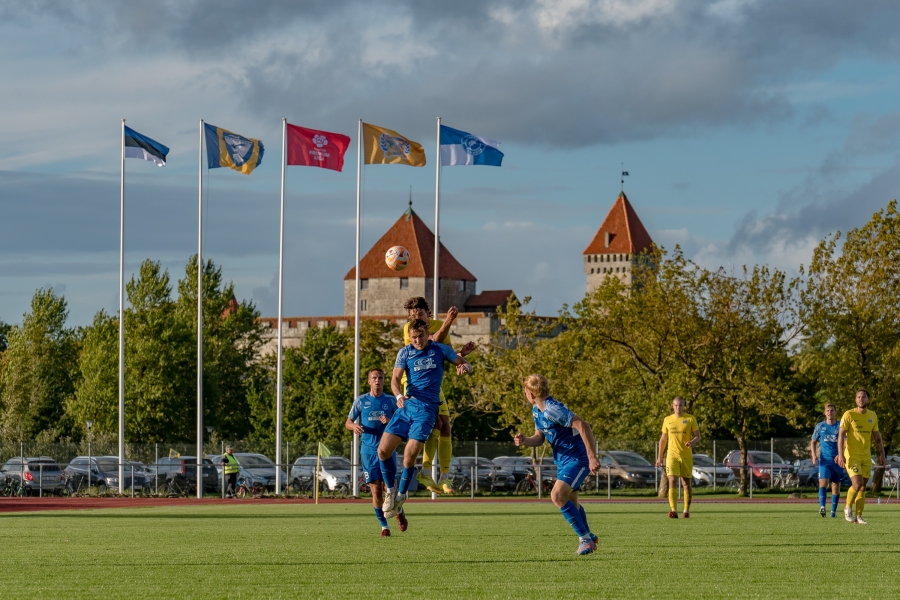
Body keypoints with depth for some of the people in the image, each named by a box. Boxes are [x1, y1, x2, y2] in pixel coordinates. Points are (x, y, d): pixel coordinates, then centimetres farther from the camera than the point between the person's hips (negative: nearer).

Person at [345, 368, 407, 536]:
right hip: (368, 451, 0)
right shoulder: (360, 401, 6)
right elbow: (348, 422, 8)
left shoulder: (391, 401, 6)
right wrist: (354, 426, -15)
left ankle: (399, 512, 26)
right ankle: (384, 526, 9)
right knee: (376, 490, -3)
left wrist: (390, 421, -14)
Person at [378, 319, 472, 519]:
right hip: (407, 405, 3)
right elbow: (395, 379, -2)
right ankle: (391, 490, 16)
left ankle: (401, 495, 7)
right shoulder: (405, 353, 5)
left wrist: (464, 367, -16)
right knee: (383, 449, -7)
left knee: (409, 455, -16)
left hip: (427, 408, -3)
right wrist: (399, 396, -24)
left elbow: (465, 364, 10)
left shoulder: (440, 349, 3)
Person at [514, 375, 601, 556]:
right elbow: (539, 437, 15)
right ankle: (588, 537, 44)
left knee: (558, 496, -24)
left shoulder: (553, 409, -24)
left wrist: (592, 457, -32)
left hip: (577, 458, -10)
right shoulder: (536, 410, 6)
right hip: (562, 460, 10)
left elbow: (583, 426, -29)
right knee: (570, 503, 23)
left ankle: (585, 538, -14)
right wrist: (525, 440, -8)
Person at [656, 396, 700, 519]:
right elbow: (663, 439, 15)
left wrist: (692, 442, -22)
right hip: (672, 455, 0)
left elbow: (698, 437, 1)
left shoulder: (691, 419, 1)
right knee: (672, 482, -15)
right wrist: (659, 457, 13)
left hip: (686, 456, 0)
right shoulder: (667, 420, 8)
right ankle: (674, 511, -25)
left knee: (686, 483, 7)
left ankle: (687, 510, 22)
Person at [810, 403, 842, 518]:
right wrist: (814, 455, -1)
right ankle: (822, 507, -30)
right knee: (823, 483, -18)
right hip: (824, 460, 0)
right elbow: (813, 441, 15)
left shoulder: (840, 426, 0)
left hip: (837, 460, 0)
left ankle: (833, 511, 16)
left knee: (836, 486, 6)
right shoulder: (820, 426, 5)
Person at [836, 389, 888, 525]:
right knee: (857, 484, -17)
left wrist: (882, 455, 11)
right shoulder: (849, 415, -7)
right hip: (851, 456, -5)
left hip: (866, 457, 5)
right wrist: (840, 454, -20)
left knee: (863, 488, 4)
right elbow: (841, 435, -10)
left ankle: (858, 516, 11)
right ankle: (848, 508, 7)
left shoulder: (873, 416, 8)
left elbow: (877, 437, 16)